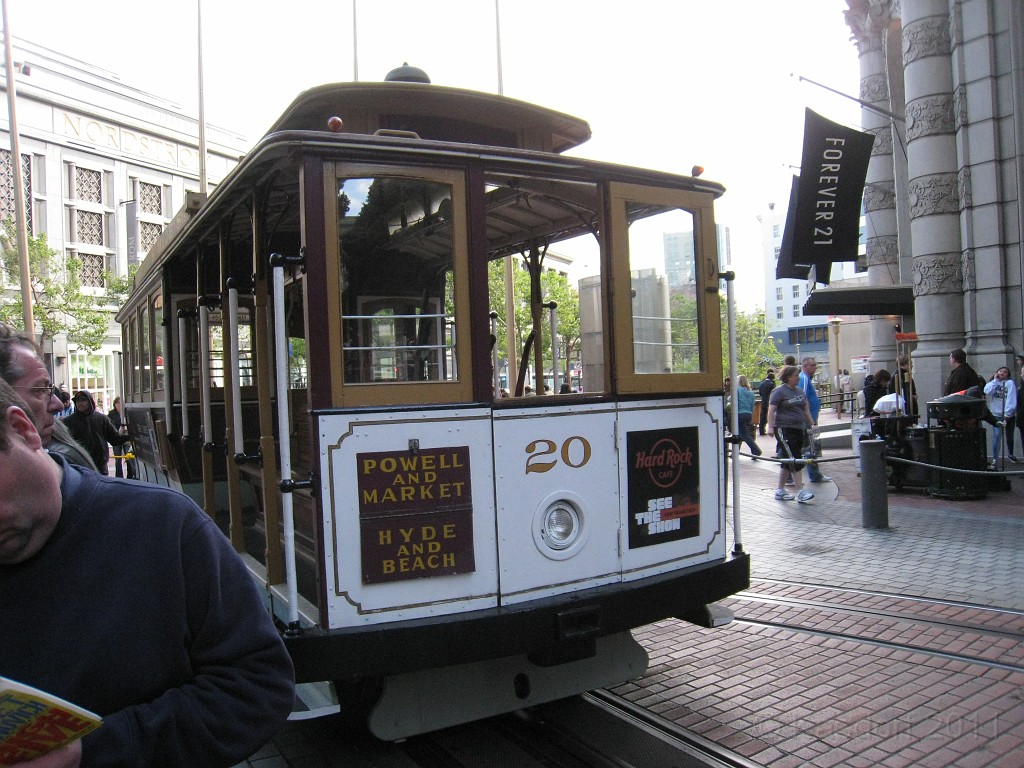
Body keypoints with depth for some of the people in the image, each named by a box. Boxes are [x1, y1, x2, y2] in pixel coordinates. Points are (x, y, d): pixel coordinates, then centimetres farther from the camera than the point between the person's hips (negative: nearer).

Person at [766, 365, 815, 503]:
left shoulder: (800, 391, 15)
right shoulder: (779, 391, -7)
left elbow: (806, 409, 21)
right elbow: (771, 410, -12)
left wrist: (812, 424, 17)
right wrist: (770, 426, -20)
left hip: (798, 429, 8)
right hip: (784, 429, -8)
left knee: (788, 461, 11)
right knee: (794, 460, -12)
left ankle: (780, 491, 19)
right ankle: (800, 492, -12)